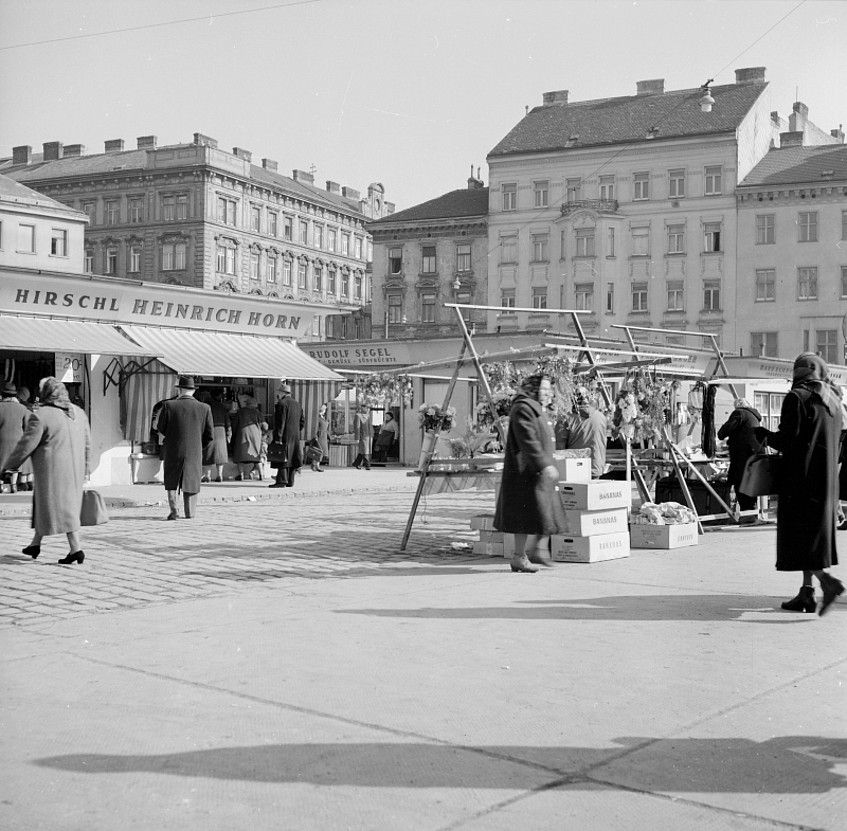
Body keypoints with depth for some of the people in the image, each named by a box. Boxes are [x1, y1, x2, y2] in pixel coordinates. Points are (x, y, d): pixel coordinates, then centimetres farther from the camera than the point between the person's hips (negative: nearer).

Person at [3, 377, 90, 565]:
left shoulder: (40, 416, -13)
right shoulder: (78, 412, 8)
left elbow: (26, 445, -10)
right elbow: (87, 445, 13)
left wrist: (11, 464, 6)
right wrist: (84, 470, 21)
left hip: (53, 470, -7)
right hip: (74, 470, 7)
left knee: (61, 509, -2)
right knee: (43, 504, 18)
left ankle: (76, 549, -7)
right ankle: (35, 544, 26)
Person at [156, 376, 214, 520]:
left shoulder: (169, 405, -10)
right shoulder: (205, 408, -5)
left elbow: (161, 428, 0)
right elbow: (210, 436, -1)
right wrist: (202, 451, 15)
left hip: (173, 451, -1)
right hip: (194, 453, 1)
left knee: (171, 482, 18)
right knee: (191, 481, 16)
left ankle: (173, 510, 6)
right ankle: (190, 513, 17)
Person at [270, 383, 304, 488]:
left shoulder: (281, 404, -10)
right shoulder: (297, 404, 15)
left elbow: (280, 422, -16)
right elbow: (303, 421, 15)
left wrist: (278, 438, -17)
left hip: (284, 436, -8)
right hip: (295, 437, 8)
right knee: (291, 457, 10)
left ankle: (282, 480, -11)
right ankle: (290, 481, 12)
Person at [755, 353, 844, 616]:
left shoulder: (796, 398, -13)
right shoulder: (832, 400, 11)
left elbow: (787, 441, -16)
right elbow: (836, 441, 16)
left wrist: (764, 434, 1)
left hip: (801, 476, -8)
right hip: (826, 477, 8)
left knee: (798, 534, -3)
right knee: (815, 532, 13)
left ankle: (828, 582, -19)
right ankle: (807, 593, 14)